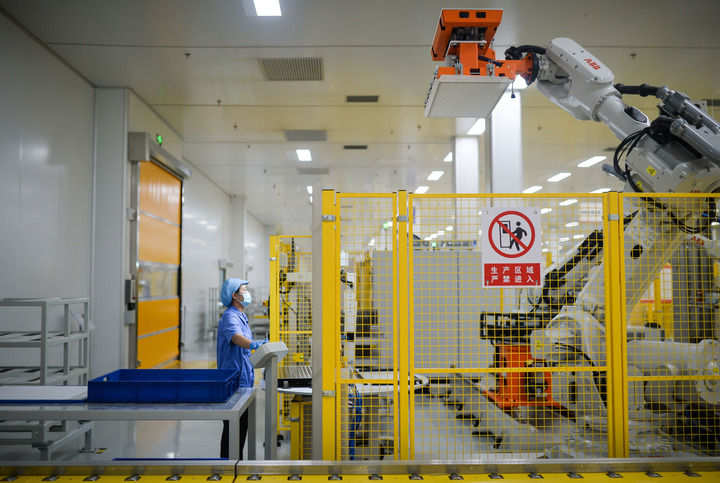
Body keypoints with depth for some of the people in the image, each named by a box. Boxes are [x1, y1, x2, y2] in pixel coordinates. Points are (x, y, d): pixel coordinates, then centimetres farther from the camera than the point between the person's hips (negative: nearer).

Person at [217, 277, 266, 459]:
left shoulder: (241, 316, 15)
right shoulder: (230, 317, -17)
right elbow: (236, 337, -39)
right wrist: (253, 344, -55)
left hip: (244, 381, 10)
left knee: (242, 424, 17)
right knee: (233, 426, -3)